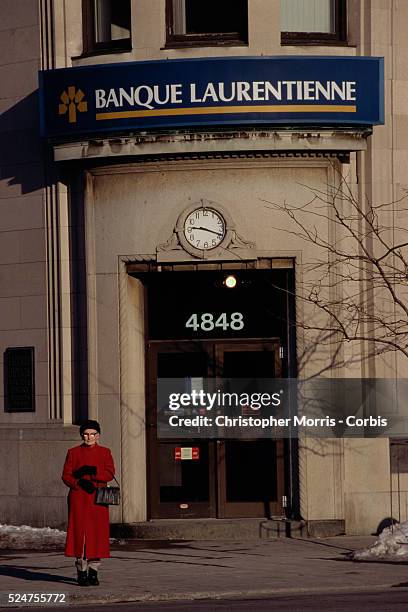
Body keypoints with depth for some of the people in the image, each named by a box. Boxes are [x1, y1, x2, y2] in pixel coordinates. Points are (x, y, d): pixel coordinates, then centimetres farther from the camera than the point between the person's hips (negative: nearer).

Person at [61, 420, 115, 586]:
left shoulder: (105, 452, 9)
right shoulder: (73, 452, 8)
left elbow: (110, 474, -3)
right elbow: (66, 476, 3)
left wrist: (91, 472, -16)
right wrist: (80, 482, -15)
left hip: (98, 498, 1)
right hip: (79, 498, -1)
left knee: (97, 534, -1)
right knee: (80, 533, -6)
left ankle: (93, 571, 7)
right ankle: (81, 572, -1)